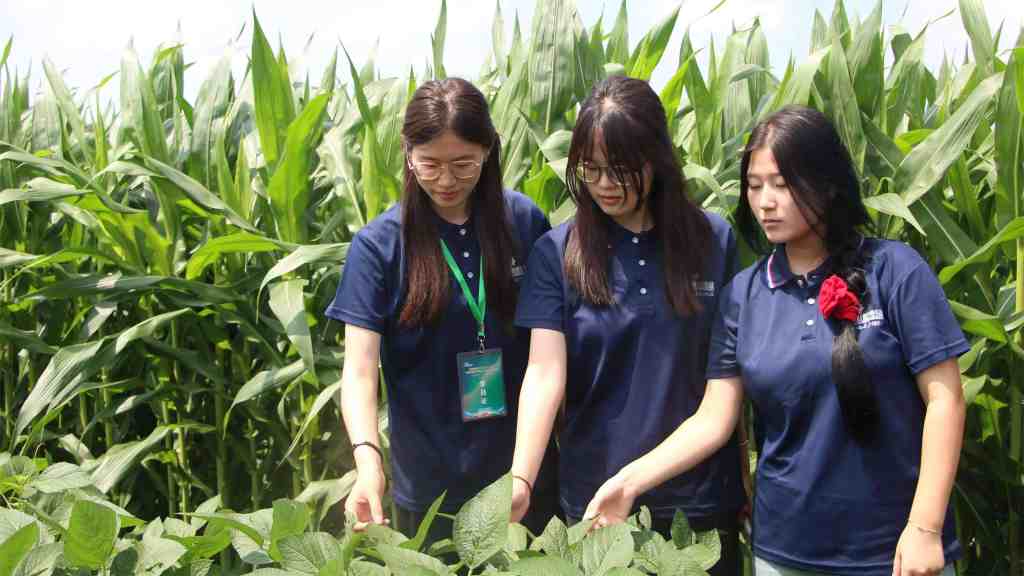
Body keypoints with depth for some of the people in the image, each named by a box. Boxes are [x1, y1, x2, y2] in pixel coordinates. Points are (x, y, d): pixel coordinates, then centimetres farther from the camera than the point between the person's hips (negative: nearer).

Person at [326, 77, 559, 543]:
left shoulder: (525, 222, -5)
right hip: (430, 486, -2)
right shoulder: (378, 244, -12)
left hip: (526, 470, 2)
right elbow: (359, 368, -17)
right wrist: (368, 459, -33)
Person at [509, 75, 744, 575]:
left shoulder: (713, 241, -3)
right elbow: (545, 373, -14)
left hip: (700, 491, 1)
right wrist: (520, 479, -27)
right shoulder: (555, 252, -6)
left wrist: (750, 476, 5)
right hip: (594, 492, 0)